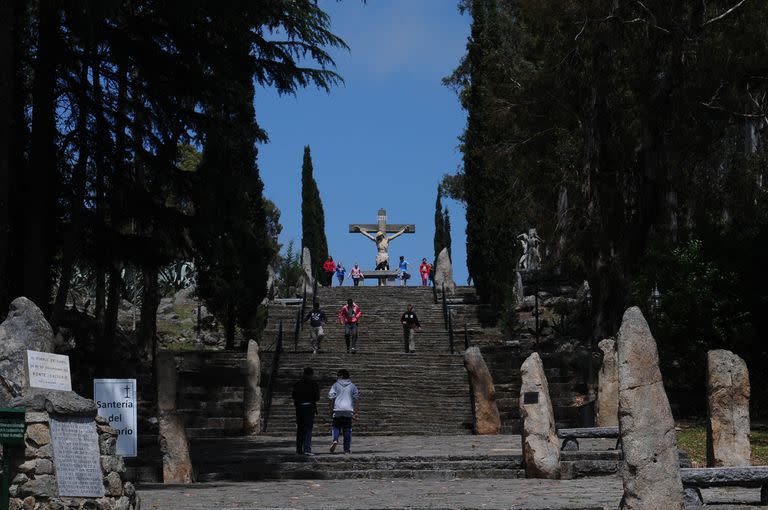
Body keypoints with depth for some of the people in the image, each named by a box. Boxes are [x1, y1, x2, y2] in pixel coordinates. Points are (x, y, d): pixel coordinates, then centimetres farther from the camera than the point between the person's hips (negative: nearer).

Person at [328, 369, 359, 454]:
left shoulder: (336, 385, 4)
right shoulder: (352, 386, 8)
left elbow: (331, 398, -1)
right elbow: (356, 399, 5)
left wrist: (331, 410, 5)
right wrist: (356, 412, 8)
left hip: (337, 410, -1)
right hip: (348, 411, 1)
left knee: (336, 427, 10)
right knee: (348, 430, 5)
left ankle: (335, 440, -18)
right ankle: (347, 449, 4)